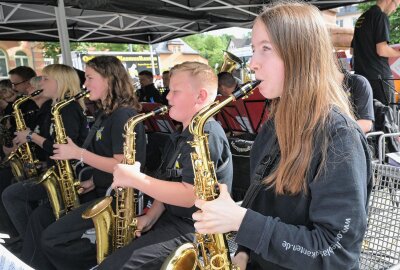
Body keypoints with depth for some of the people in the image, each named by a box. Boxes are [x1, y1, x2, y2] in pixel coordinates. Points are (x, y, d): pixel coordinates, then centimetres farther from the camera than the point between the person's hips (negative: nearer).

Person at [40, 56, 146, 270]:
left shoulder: (123, 115, -17)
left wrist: (78, 153, -17)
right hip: (102, 190, 10)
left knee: (51, 239, -13)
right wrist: (93, 181, 4)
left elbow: (121, 165, -22)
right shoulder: (106, 113, 14)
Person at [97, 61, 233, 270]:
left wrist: (136, 179, -22)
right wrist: (150, 217, -1)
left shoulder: (206, 135, -19)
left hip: (194, 228, -9)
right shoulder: (183, 135, 12)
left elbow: (189, 196, -26)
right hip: (170, 217, 9)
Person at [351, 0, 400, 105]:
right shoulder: (381, 16, -8)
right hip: (379, 77, -8)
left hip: (361, 74, 8)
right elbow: (382, 50, -17)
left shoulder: (361, 18, 16)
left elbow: (353, 50, 23)